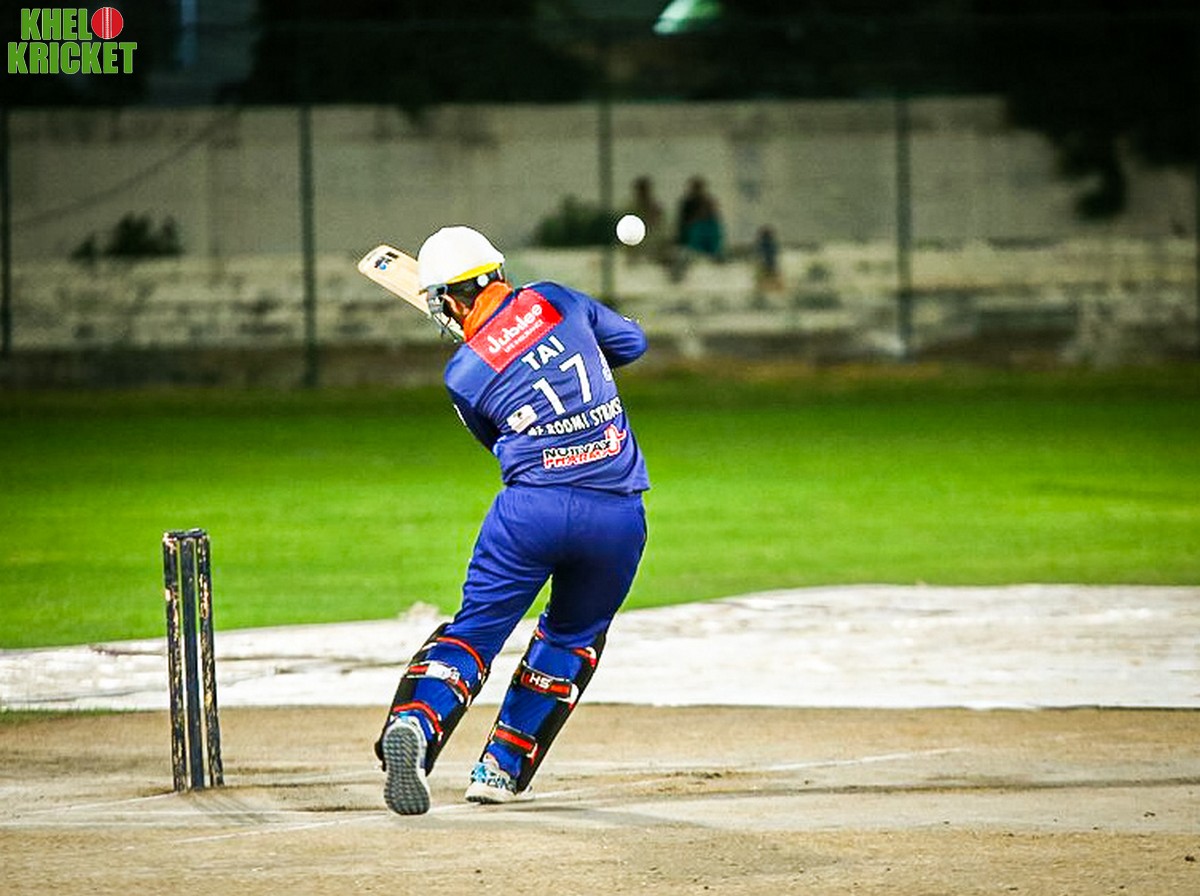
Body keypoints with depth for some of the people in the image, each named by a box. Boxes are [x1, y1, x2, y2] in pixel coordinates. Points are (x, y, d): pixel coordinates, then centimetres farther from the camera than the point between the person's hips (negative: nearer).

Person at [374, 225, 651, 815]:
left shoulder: (465, 375, 3)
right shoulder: (555, 301, 7)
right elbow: (630, 342, 24)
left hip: (532, 508, -2)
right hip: (618, 515, 2)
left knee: (476, 629, 5)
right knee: (573, 637, 22)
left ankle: (415, 722, -23)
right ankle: (502, 770, 18)